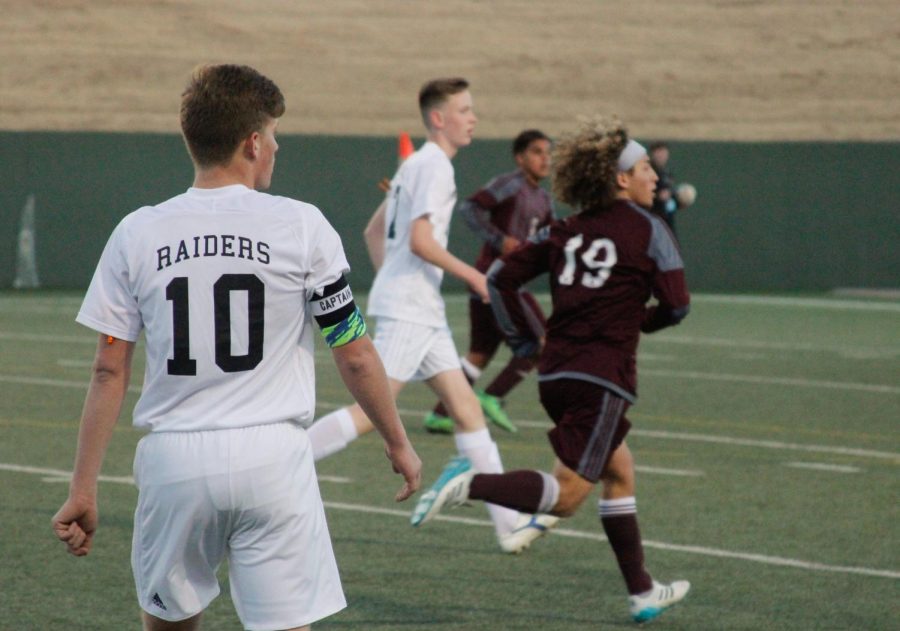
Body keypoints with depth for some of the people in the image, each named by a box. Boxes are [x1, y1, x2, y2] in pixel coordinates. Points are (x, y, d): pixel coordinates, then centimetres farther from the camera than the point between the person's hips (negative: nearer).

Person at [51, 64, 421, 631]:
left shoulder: (137, 233, 4)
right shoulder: (302, 226, -2)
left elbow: (109, 372, 3)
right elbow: (355, 356, 2)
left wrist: (84, 488, 8)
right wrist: (398, 443, 16)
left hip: (174, 460, 2)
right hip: (271, 457, -2)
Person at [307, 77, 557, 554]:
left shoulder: (417, 165, 19)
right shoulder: (434, 166, -12)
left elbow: (373, 231, 25)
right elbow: (420, 241, -21)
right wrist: (470, 275, -11)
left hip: (422, 313, 10)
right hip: (408, 311, -10)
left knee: (466, 408, 6)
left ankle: (510, 523, 4)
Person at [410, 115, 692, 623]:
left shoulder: (566, 231, 13)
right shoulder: (649, 230, -3)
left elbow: (502, 278, 9)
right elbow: (677, 306, -5)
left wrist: (525, 341, 16)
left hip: (555, 372, 8)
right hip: (603, 376, -7)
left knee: (620, 471, 21)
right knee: (568, 496, -8)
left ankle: (643, 593, 25)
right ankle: (470, 484, -28)